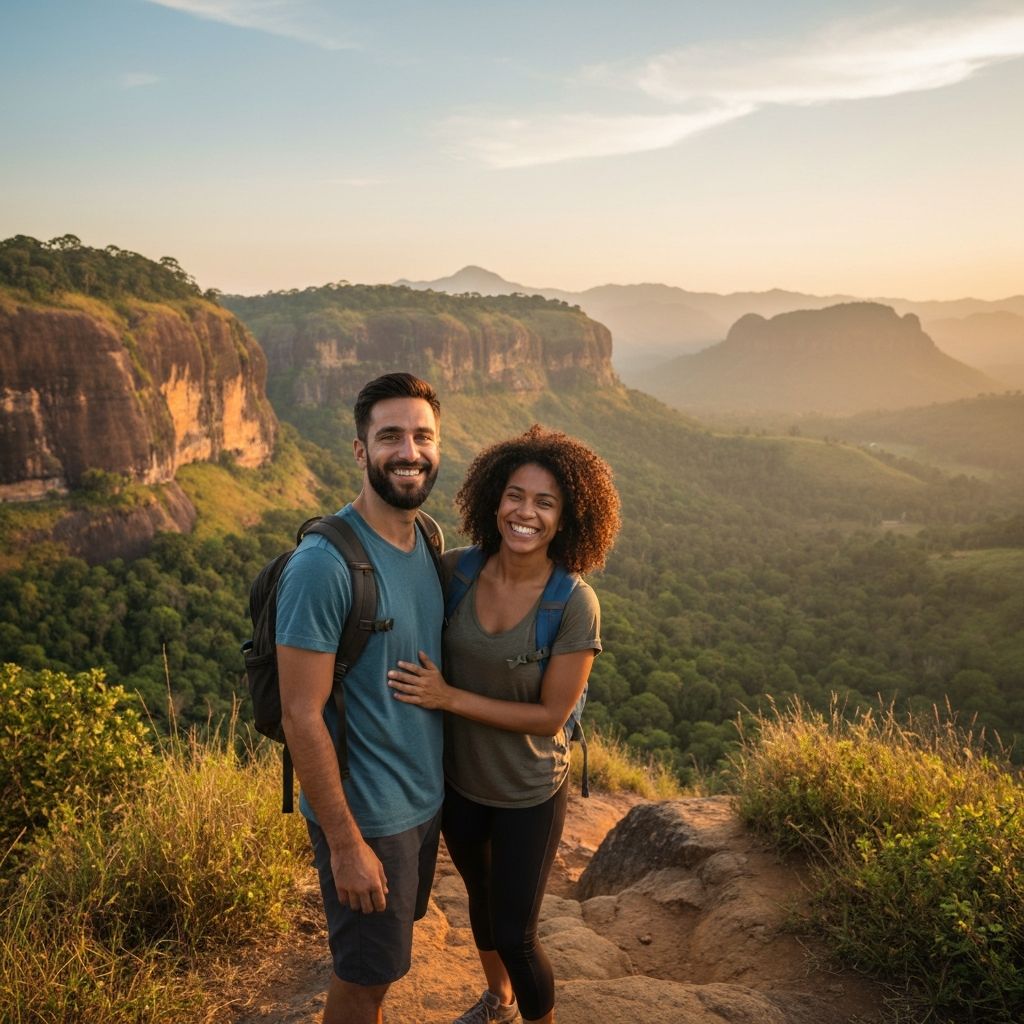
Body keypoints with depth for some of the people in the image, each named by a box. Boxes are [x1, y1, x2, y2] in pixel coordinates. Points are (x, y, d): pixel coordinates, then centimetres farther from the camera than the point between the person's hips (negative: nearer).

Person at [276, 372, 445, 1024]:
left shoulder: (430, 544, 0)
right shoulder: (324, 565, -24)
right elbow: (301, 717, -22)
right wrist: (345, 843, -19)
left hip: (428, 799, 7)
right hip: (366, 815, -7)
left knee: (385, 958, 25)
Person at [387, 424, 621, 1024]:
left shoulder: (575, 605, -24)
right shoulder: (457, 570, -14)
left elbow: (552, 715, -20)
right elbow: (426, 653, 3)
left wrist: (448, 697, -25)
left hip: (528, 795, -4)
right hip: (459, 778, 4)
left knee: (515, 934, 7)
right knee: (481, 896, 27)